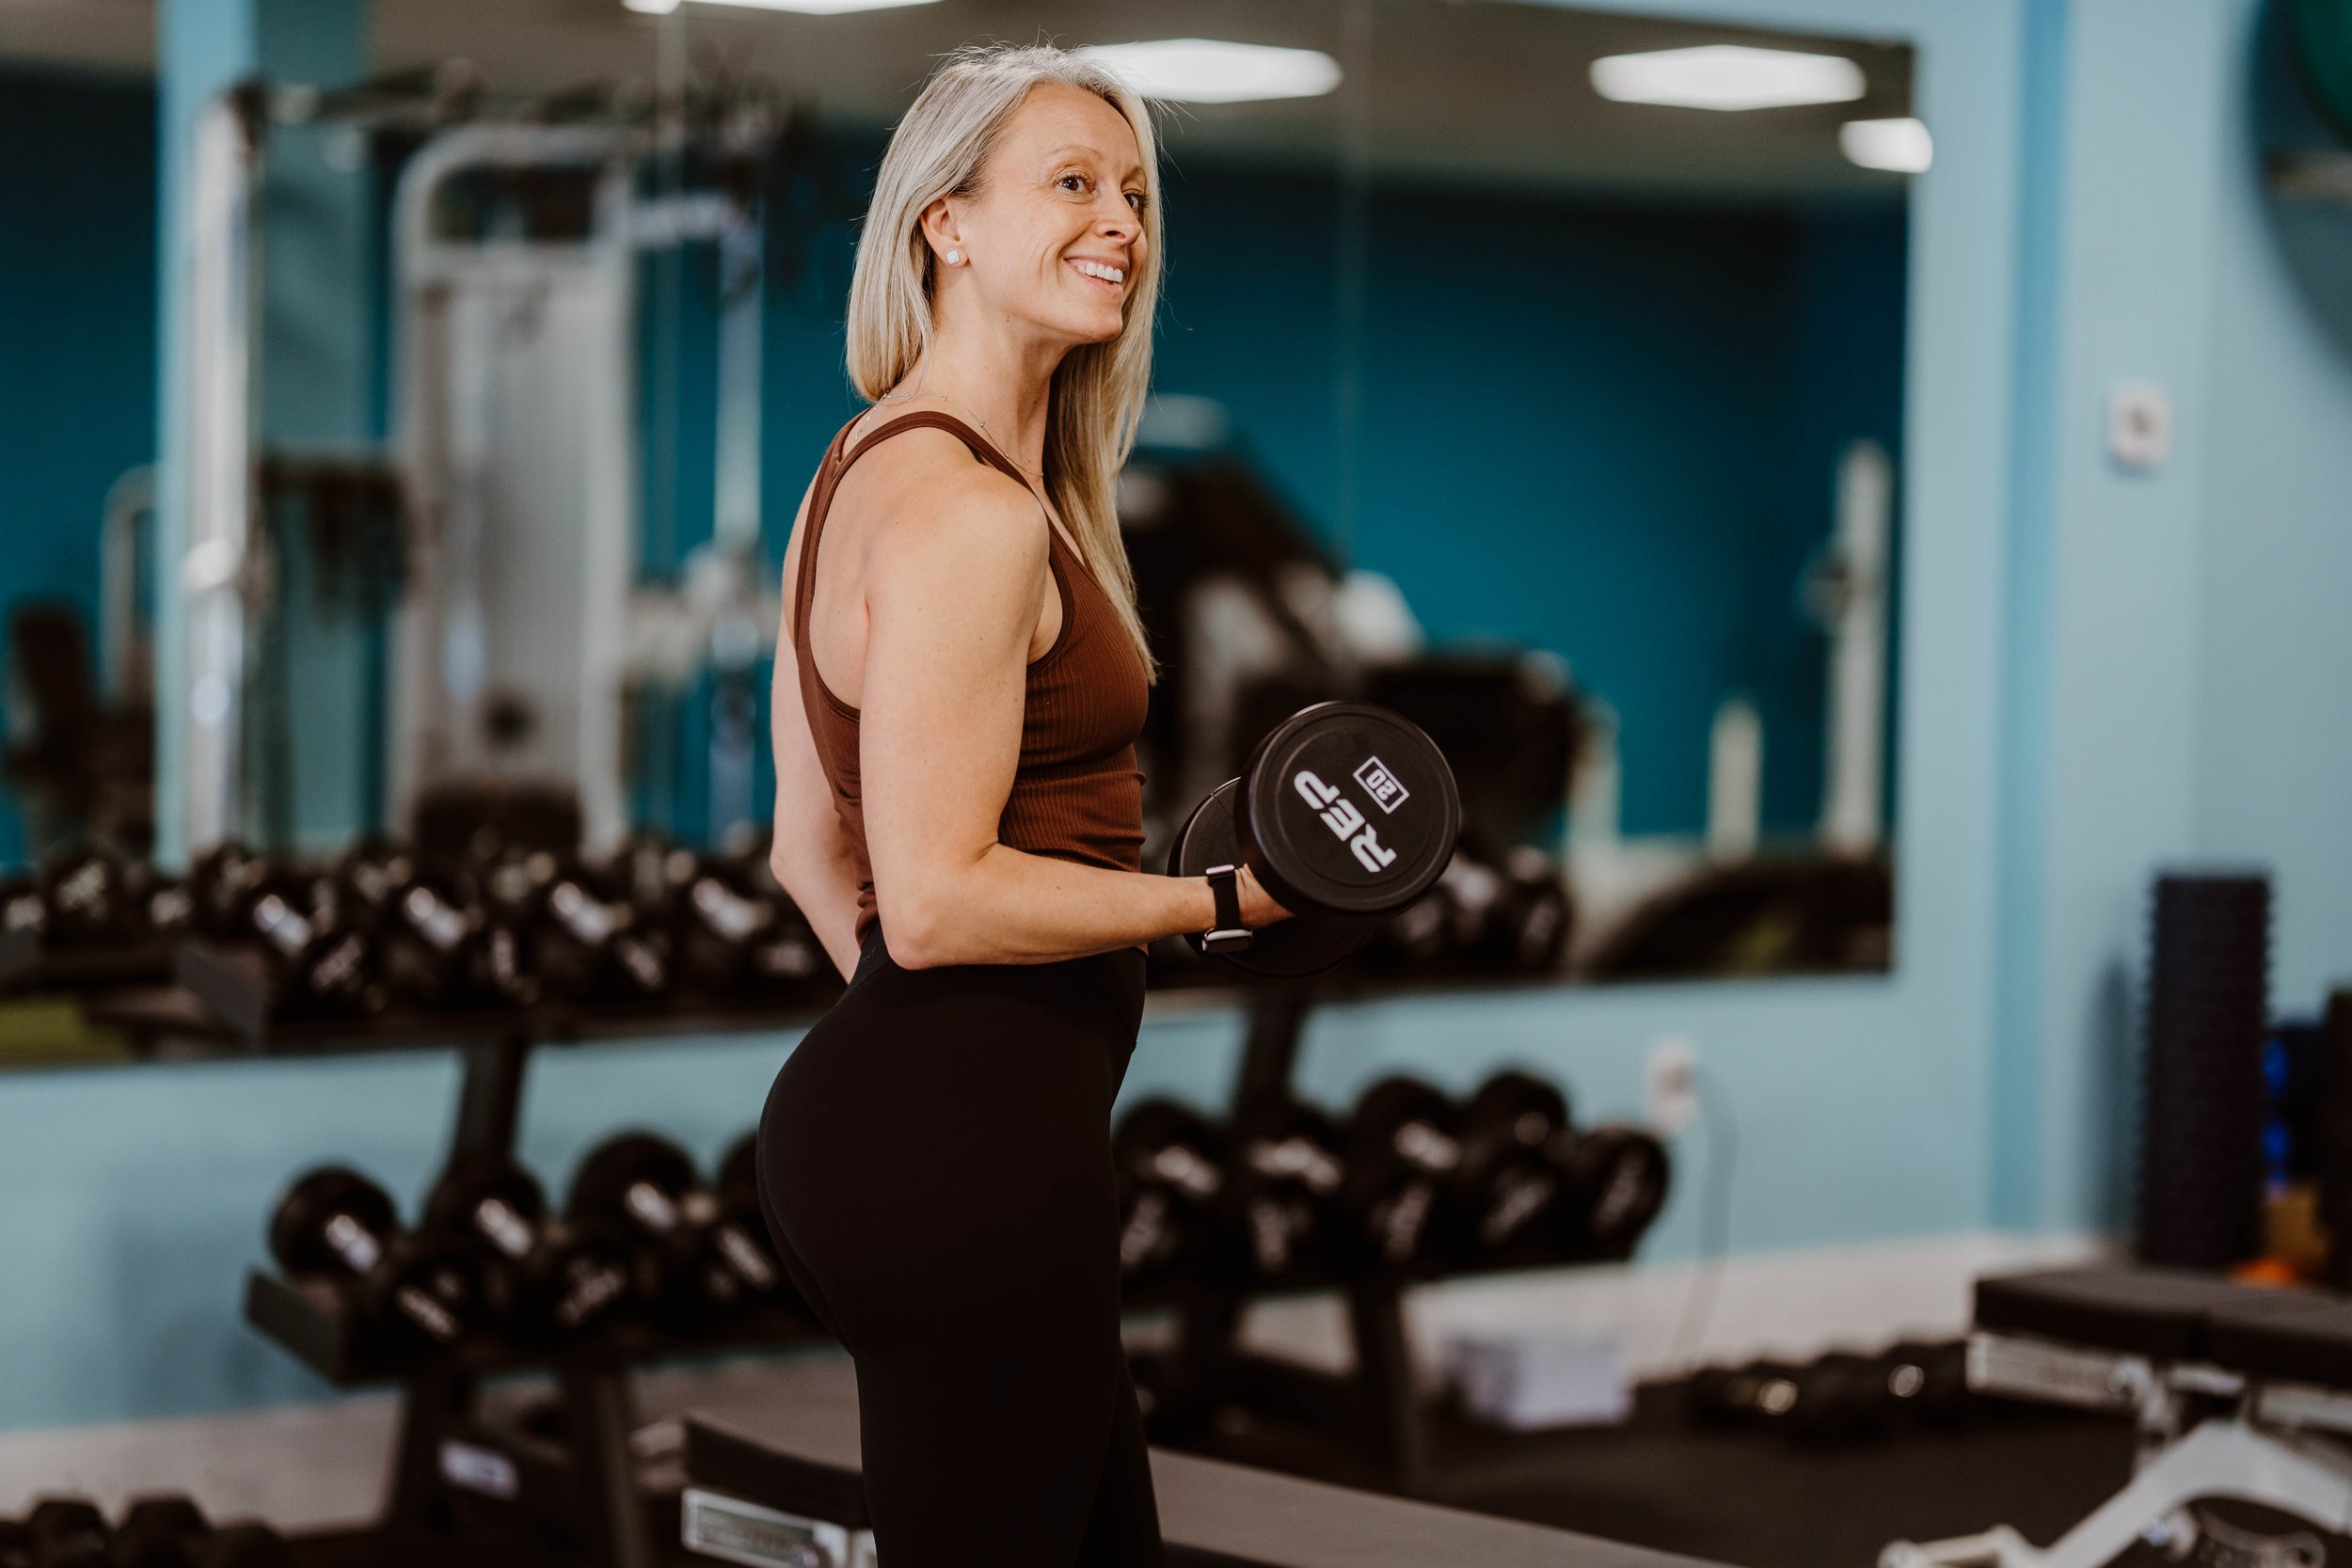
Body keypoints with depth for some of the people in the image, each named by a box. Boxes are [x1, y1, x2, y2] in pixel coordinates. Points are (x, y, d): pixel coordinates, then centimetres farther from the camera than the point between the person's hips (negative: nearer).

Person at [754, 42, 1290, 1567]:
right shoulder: (970, 513, -17)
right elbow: (937, 897, -21)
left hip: (881, 1099, 11)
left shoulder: (870, 469, 14)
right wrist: (1220, 896, -12)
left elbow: (814, 846, 19)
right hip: (968, 1148, -11)